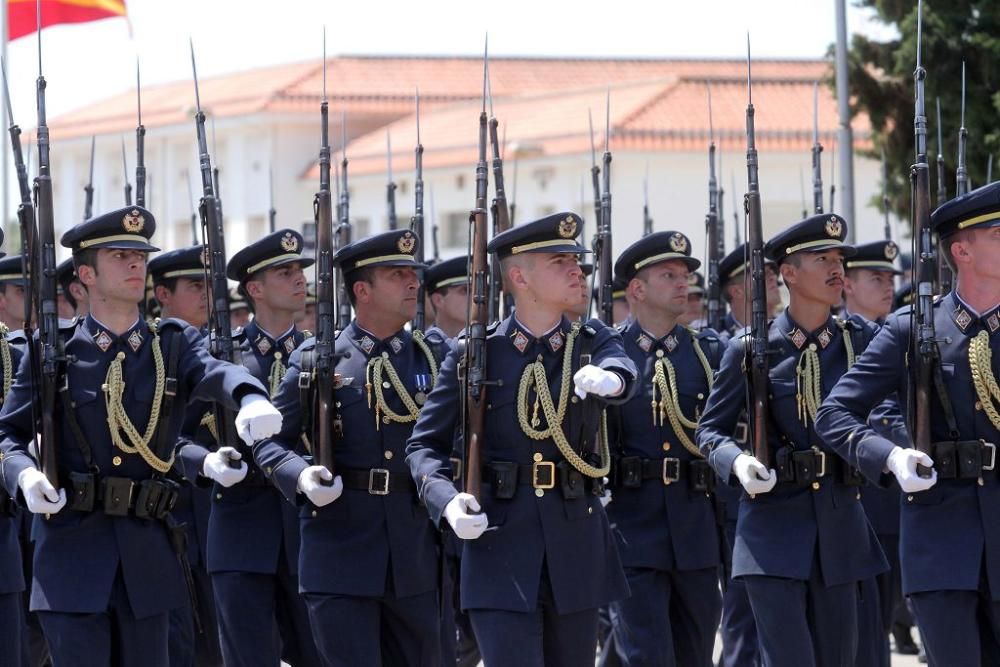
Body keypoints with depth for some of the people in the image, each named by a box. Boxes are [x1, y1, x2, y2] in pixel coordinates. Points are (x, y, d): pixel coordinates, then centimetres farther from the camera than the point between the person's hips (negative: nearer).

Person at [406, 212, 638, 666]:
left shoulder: (593, 342, 7)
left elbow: (622, 373, -17)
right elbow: (424, 445, 2)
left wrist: (608, 377, -42)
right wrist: (448, 502, -17)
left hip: (577, 544, 3)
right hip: (500, 546, -3)